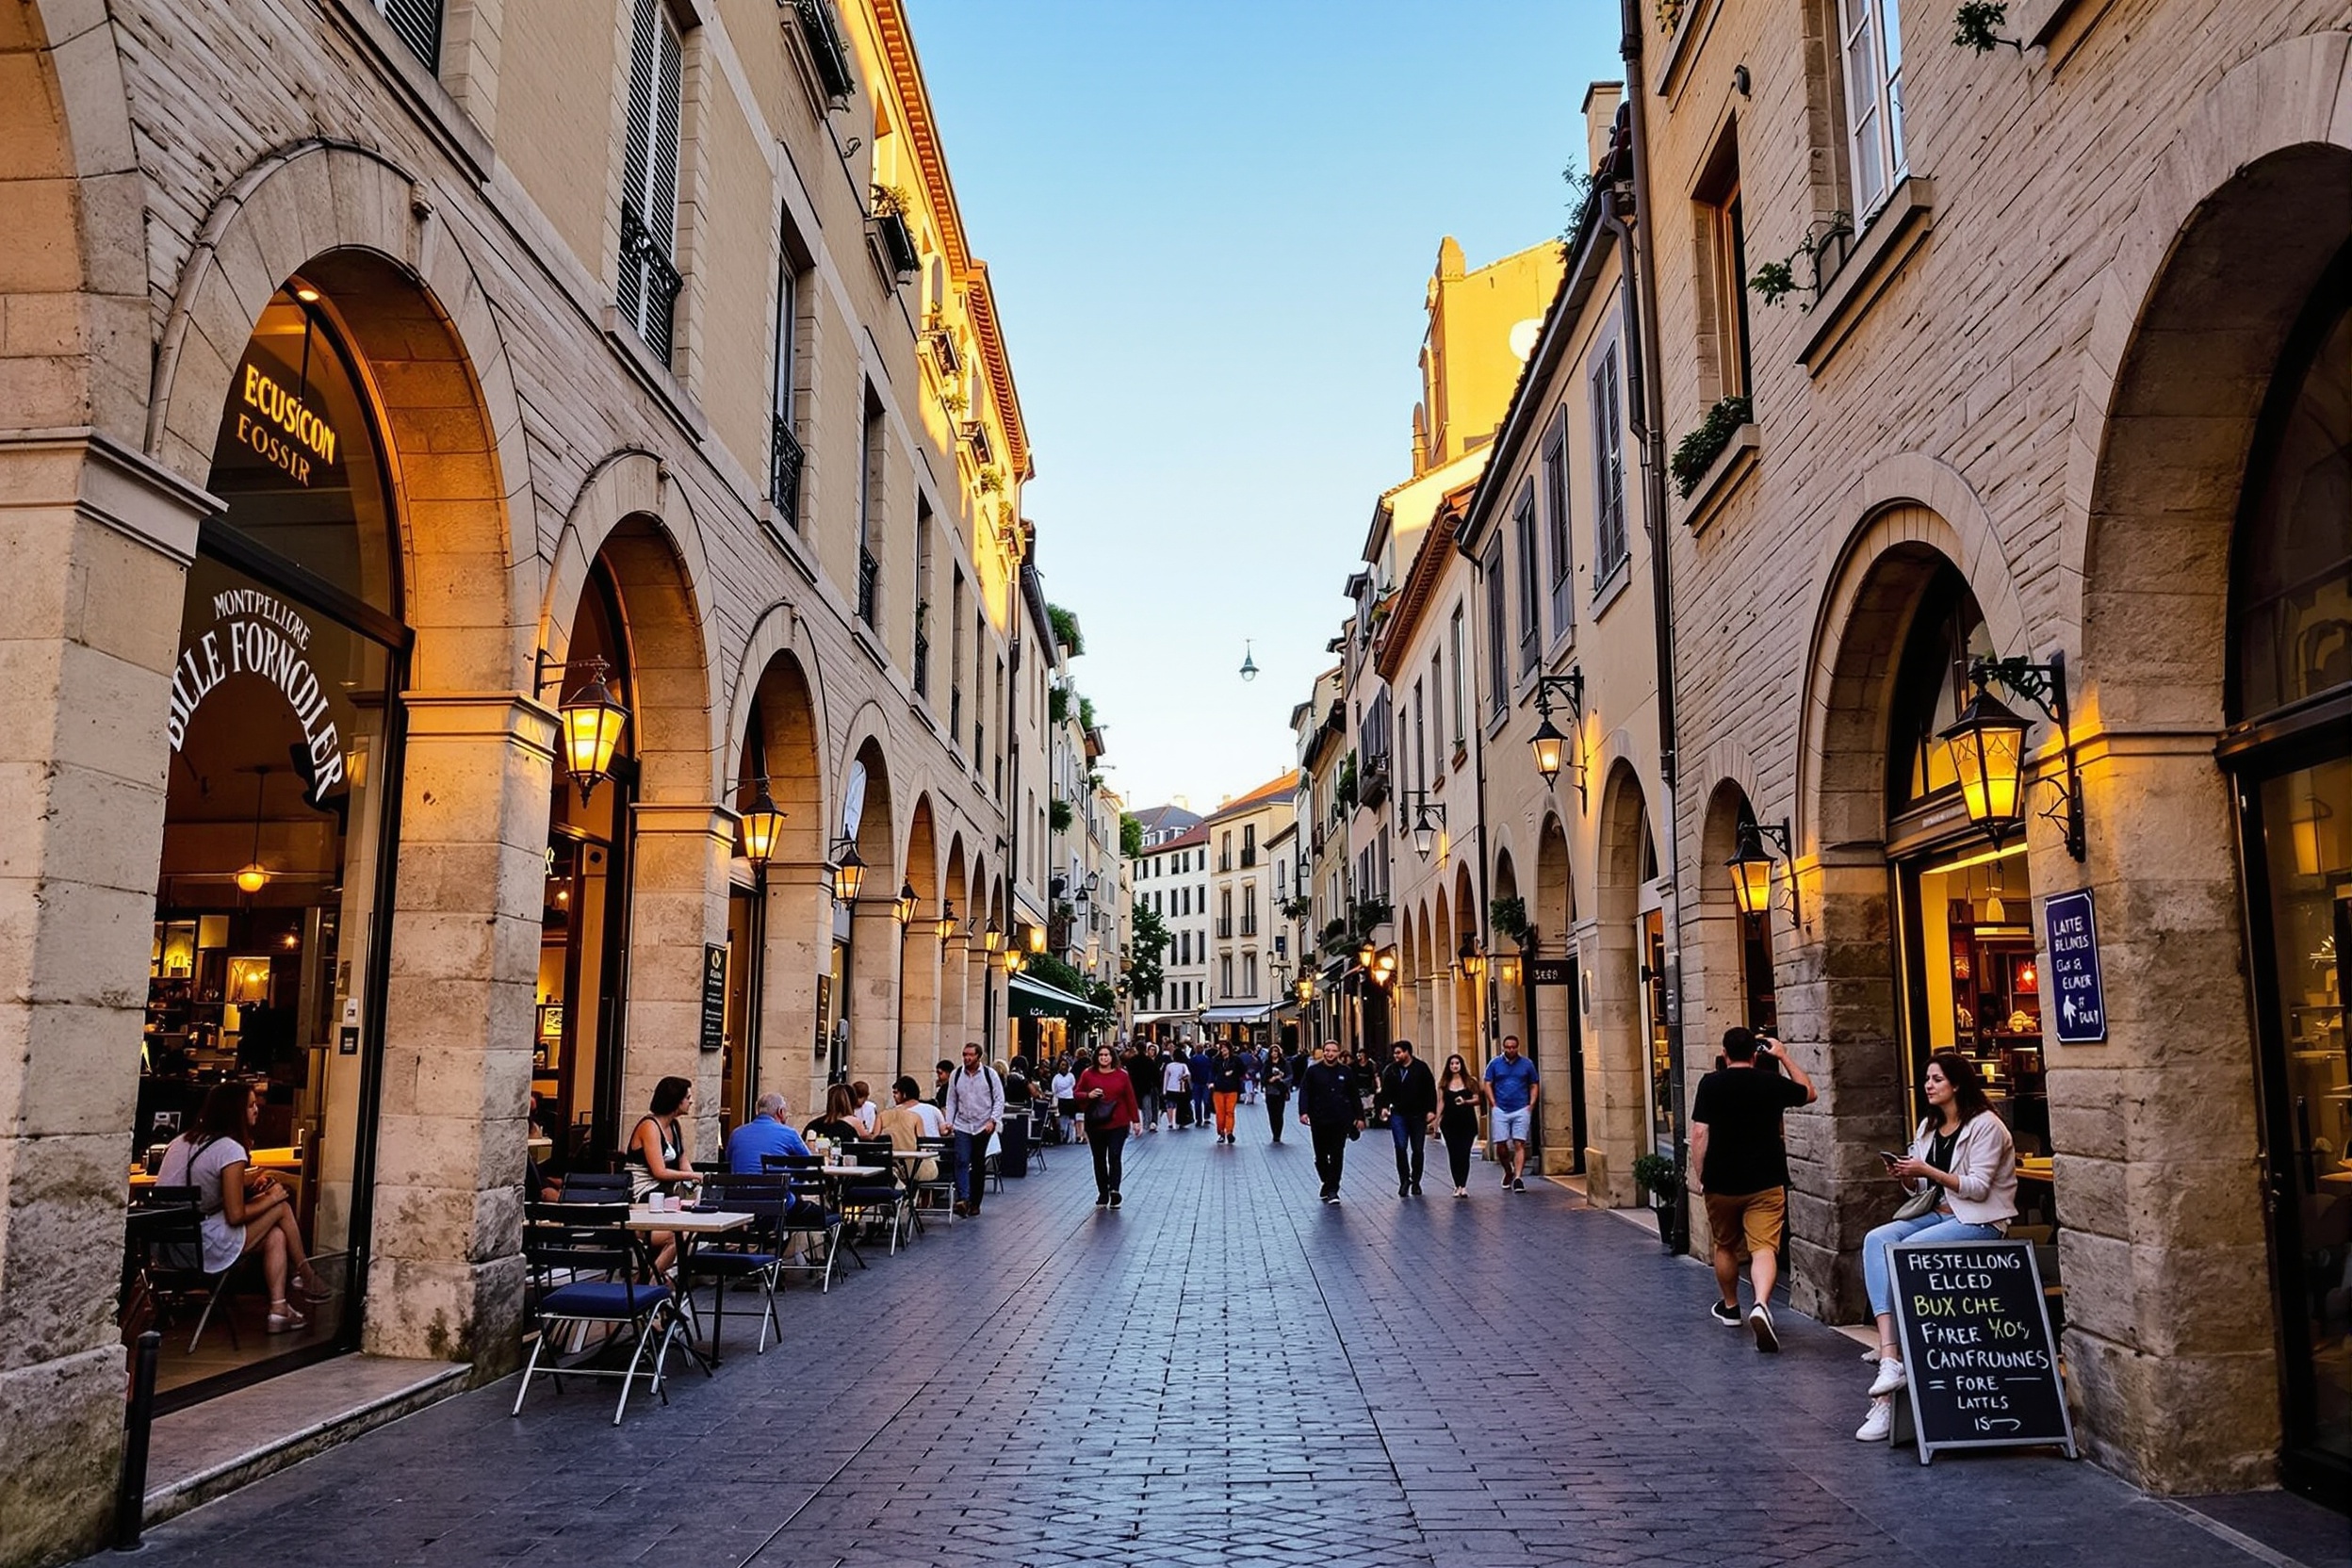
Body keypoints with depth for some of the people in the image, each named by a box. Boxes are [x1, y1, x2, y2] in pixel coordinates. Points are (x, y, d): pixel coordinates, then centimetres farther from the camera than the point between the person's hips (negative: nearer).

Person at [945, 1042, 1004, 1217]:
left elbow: (999, 1100, -1)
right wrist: (949, 1122, 2)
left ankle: (975, 1203, 15)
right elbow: (951, 1101, 11)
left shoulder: (989, 1075, -3)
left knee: (979, 1166, 7)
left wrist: (993, 1120, -11)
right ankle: (963, 1199, -23)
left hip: (983, 1127, -1)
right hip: (962, 1126, 1)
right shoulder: (956, 1075, 4)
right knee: (962, 1161, -16)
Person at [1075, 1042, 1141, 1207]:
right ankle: (1102, 1195, 14)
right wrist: (1089, 1095, -14)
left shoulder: (1122, 1075, 2)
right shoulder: (1088, 1074, 3)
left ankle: (1114, 1189, -18)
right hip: (1095, 1125, 2)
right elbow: (1077, 1095, 7)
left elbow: (1130, 1098, 4)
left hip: (1118, 1125, -2)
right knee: (1099, 1159, 7)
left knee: (1115, 1156, -13)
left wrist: (1135, 1120, 2)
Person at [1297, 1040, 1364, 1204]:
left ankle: (1332, 1189, 4)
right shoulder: (1313, 1071, 2)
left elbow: (1354, 1096, 11)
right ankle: (1328, 1183, 28)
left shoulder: (1346, 1072, 7)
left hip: (1340, 1121, 0)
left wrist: (1359, 1117, 8)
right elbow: (1304, 1092, -2)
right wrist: (1303, 1112, -16)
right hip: (1319, 1121, 0)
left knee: (1337, 1156, -2)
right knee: (1321, 1156, 8)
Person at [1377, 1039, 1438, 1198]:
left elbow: (1431, 1090, 0)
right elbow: (1385, 1091, 9)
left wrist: (1431, 1110, -7)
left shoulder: (1421, 1068, -2)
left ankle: (1415, 1182, 17)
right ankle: (1404, 1180, 2)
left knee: (1417, 1149, 6)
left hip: (1418, 1115, -1)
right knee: (1401, 1147, -8)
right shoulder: (1390, 1070, 3)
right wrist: (1384, 1106, -6)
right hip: (1398, 1114, 1)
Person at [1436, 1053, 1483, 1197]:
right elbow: (1440, 1102, 8)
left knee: (1464, 1154, -8)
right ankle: (1458, 1185, 8)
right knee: (1453, 1154, 2)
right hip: (1450, 1123, 2)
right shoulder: (1444, 1083, 9)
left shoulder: (1470, 1081, 4)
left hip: (1467, 1122, -2)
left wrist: (1465, 1101, -16)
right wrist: (1436, 1120, 0)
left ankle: (1462, 1186, -12)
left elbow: (1478, 1099, 2)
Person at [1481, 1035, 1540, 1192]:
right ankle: (1508, 1172, 23)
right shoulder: (1494, 1064, 7)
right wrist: (1494, 1105, -3)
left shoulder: (1527, 1064, 7)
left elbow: (1534, 1086, 11)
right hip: (1500, 1110, 1)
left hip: (1521, 1110, -1)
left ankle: (1518, 1177, -12)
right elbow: (1488, 1085, 7)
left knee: (1519, 1144, -8)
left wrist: (1531, 1105, -1)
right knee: (1500, 1145, 1)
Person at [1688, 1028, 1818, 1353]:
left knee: (1725, 1246, 19)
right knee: (1764, 1248, -6)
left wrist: (1699, 1174, -1)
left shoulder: (1711, 1084, -6)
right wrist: (1784, 1056, 22)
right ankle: (1761, 1305, -30)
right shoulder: (1772, 1083, -1)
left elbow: (1699, 1133, -10)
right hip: (1766, 1183, 0)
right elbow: (1809, 1092, 19)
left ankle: (1729, 1307, 35)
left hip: (1721, 1183, 0)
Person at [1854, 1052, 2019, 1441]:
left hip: (1981, 1221, -7)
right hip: (1939, 1213, 7)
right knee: (1876, 1240, -22)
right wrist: (1905, 1175, -6)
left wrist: (1928, 1171, -23)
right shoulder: (1928, 1126, 15)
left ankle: (1892, 1356, -20)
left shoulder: (1985, 1125, -8)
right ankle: (1890, 1356, -34)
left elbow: (1978, 1188, -15)